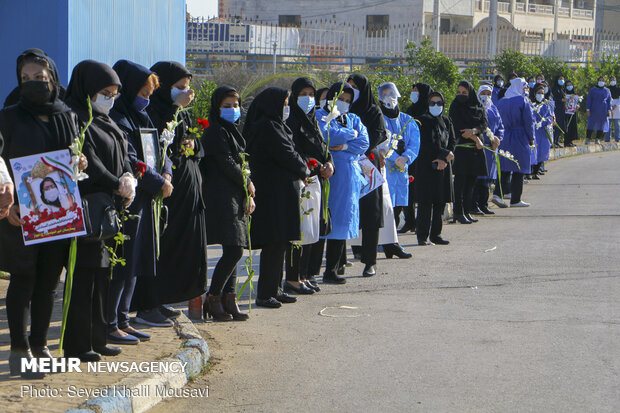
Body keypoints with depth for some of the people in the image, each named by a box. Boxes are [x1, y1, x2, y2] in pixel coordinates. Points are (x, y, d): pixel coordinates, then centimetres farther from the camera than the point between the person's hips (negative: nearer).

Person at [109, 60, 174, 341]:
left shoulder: (140, 118, 18)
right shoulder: (117, 120, -13)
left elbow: (158, 150, 17)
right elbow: (129, 163, -19)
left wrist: (166, 173, -3)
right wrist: (159, 183, -11)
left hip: (141, 202, 10)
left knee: (134, 264, 12)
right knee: (121, 263, -7)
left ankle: (121, 319, 19)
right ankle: (109, 325, -2)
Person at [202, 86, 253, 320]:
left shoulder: (232, 131, 21)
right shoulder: (216, 132, -7)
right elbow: (226, 164, -13)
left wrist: (249, 196, 6)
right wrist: (248, 186, -1)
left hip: (235, 198, 9)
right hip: (221, 197, -9)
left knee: (233, 250, 6)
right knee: (234, 250, -14)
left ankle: (229, 300, 7)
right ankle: (213, 299, -5)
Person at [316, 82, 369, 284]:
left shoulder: (353, 119, 20)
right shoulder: (320, 116, 4)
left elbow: (364, 142, 5)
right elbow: (327, 136, -14)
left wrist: (344, 147, -11)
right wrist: (351, 134, 1)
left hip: (349, 174, 5)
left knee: (342, 221, 2)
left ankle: (332, 270, 5)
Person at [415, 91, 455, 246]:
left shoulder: (446, 121, 13)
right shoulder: (424, 120, -3)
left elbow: (452, 141, 7)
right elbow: (426, 143, -11)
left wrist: (443, 159, -8)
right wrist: (445, 153, -13)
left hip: (443, 166, 5)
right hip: (426, 166, -5)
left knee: (440, 202, 5)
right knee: (426, 202, -7)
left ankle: (435, 234, 11)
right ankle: (422, 236, -5)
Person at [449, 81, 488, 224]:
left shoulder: (479, 108, 12)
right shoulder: (455, 107, 2)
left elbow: (485, 124, -1)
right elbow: (458, 126, -7)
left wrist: (473, 131, -21)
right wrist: (475, 138, -10)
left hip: (476, 149, 4)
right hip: (461, 147, -4)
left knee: (471, 181, 5)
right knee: (460, 180, -7)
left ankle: (467, 211, 10)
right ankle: (459, 213, -5)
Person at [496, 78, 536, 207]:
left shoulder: (501, 102, 9)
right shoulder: (523, 101, -8)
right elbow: (529, 121, -9)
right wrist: (531, 138, 0)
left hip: (504, 138, 5)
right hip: (520, 138, -5)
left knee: (504, 168, 9)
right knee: (518, 170, 1)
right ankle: (515, 200, 2)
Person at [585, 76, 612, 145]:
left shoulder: (607, 91, 13)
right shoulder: (593, 90, 8)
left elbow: (609, 101, 13)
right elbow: (588, 100, 5)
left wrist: (609, 110, 1)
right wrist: (587, 110, -5)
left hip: (603, 111, 2)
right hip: (594, 110, -1)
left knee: (601, 125, -2)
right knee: (591, 124, -6)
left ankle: (598, 139, 2)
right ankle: (587, 139, -2)